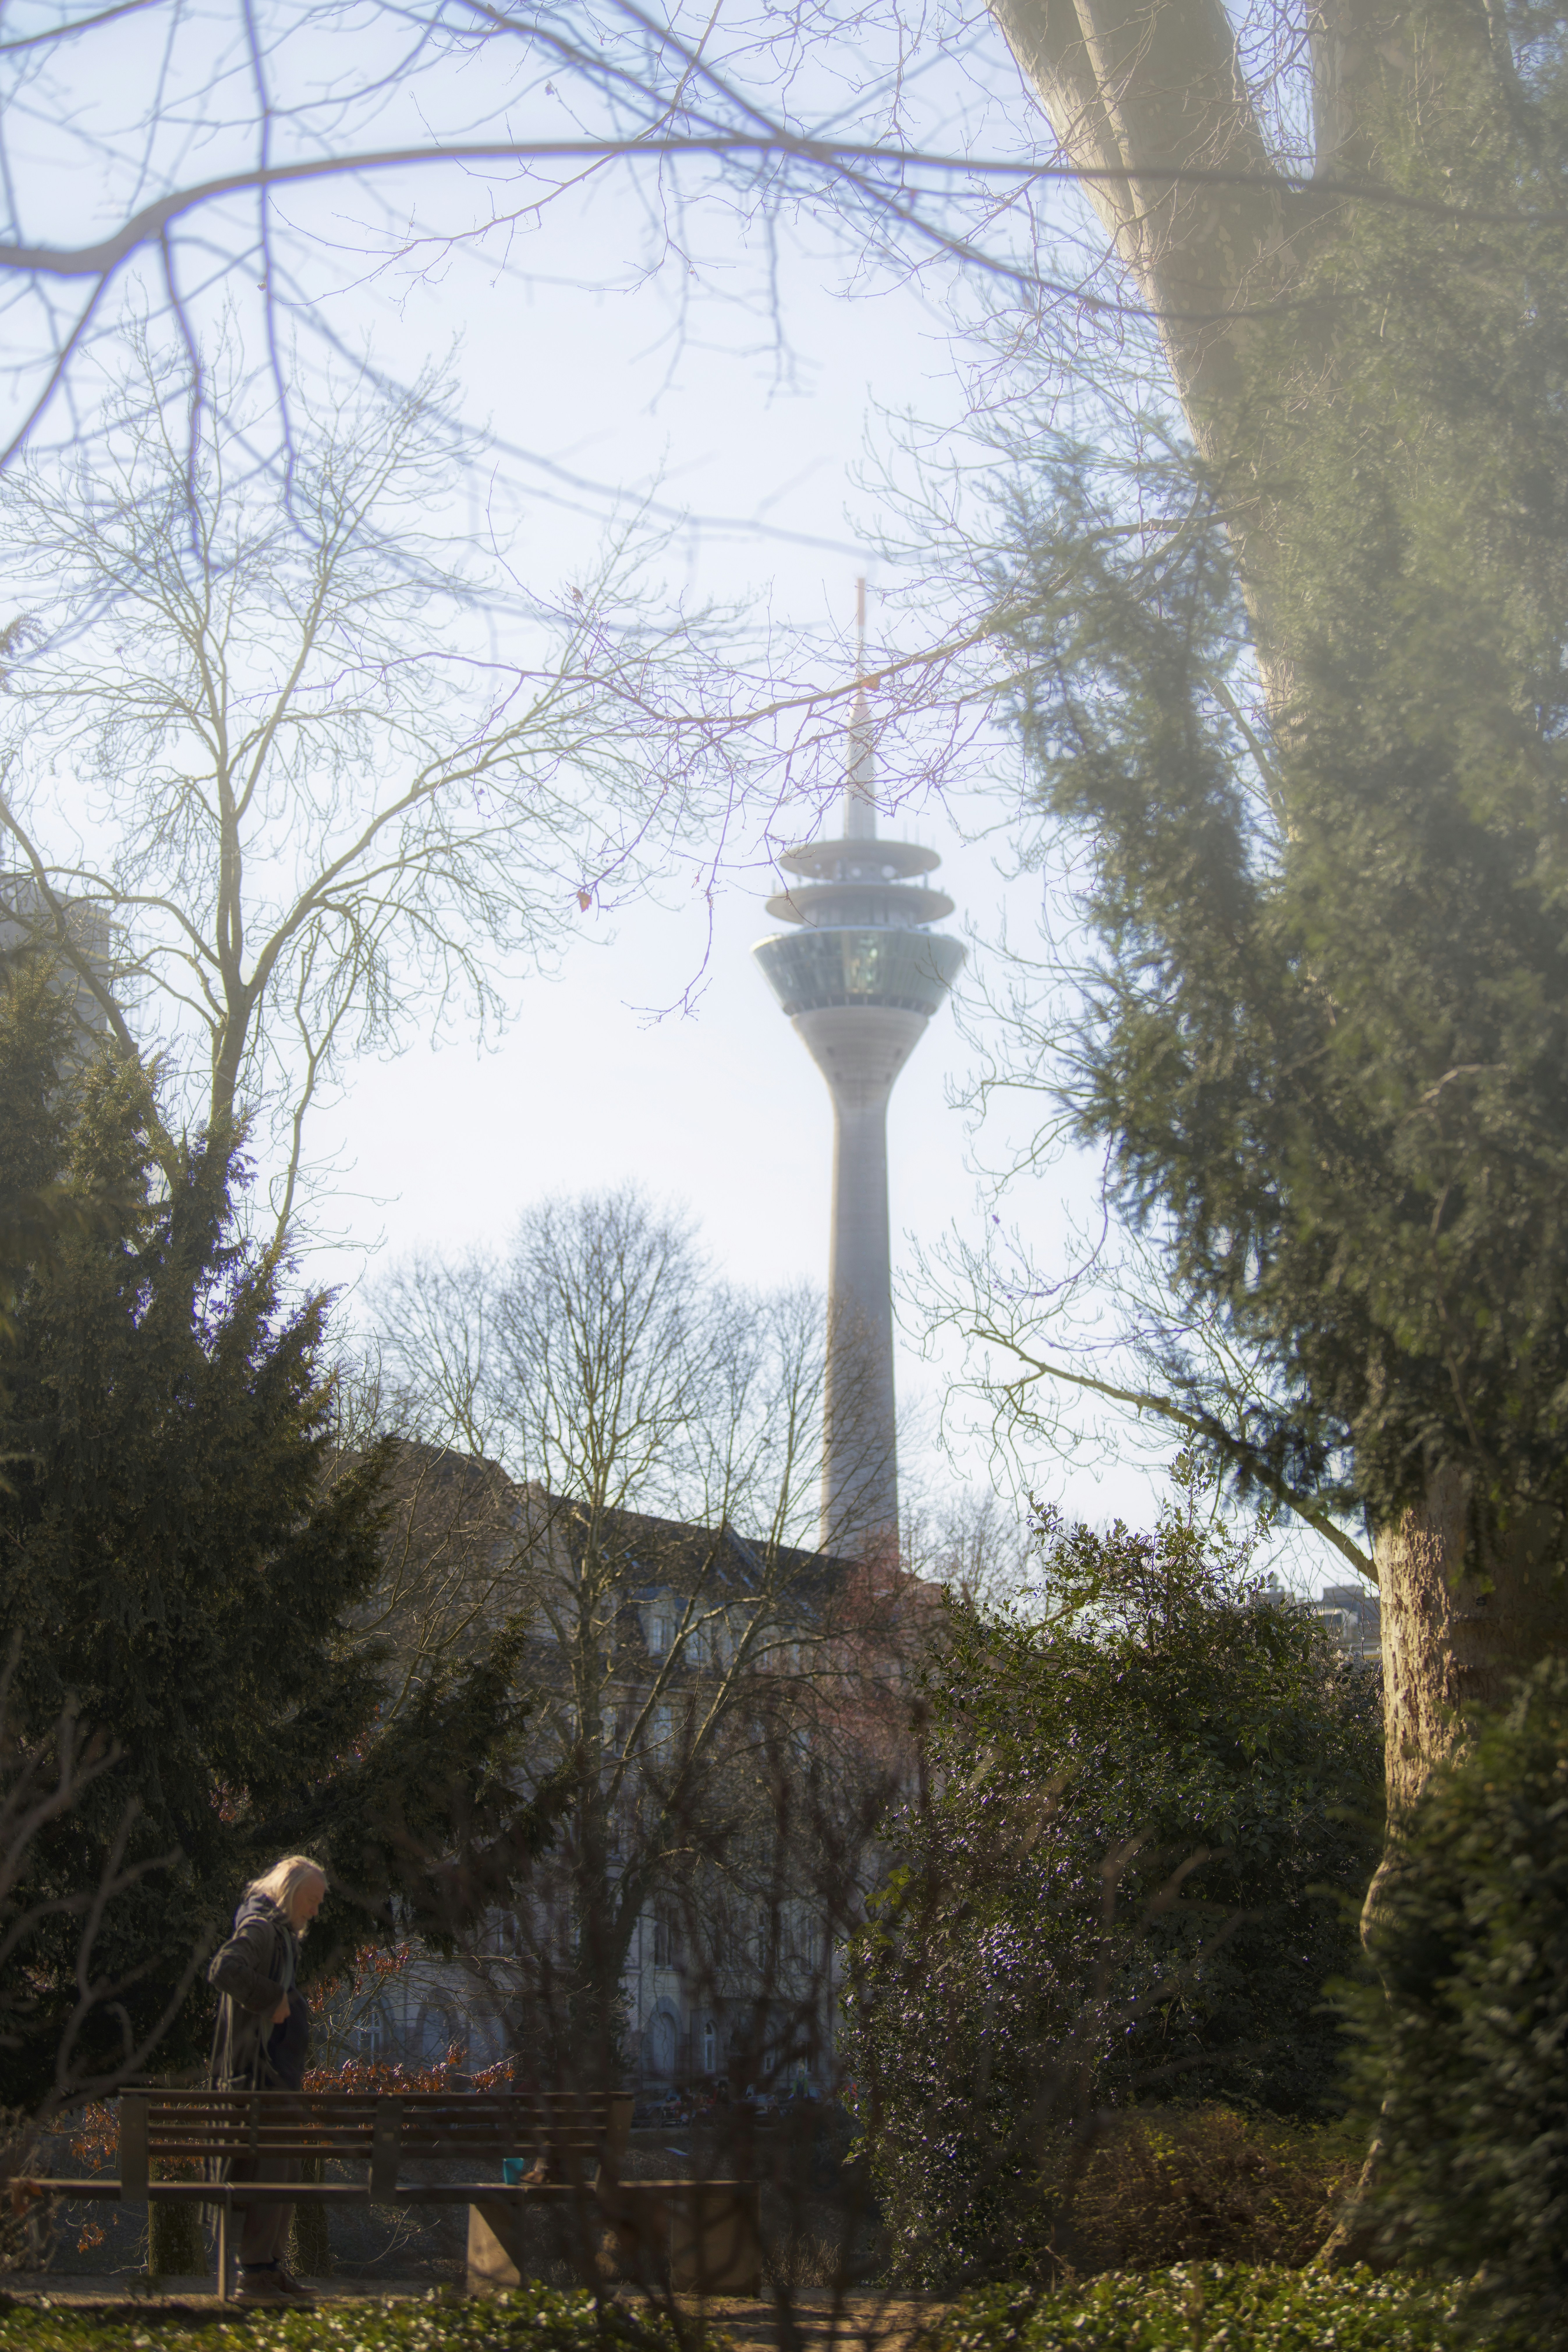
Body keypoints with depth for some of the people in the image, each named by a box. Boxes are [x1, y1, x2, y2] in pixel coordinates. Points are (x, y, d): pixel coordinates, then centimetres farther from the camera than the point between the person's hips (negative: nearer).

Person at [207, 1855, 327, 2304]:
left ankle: (272, 2267, 19)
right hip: (261, 2071, -10)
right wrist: (272, 1998, -21)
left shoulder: (281, 1933, 20)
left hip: (281, 2073, 10)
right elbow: (224, 1969, -28)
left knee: (285, 2173, 13)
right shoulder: (259, 1927, -11)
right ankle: (254, 2275, -10)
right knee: (268, 2171, -11)